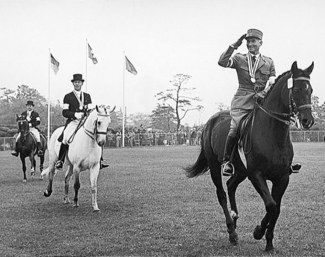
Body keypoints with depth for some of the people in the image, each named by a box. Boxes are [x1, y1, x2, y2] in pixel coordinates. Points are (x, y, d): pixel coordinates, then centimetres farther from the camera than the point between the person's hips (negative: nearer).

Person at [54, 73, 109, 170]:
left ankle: (100, 161, -10)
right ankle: (60, 161, -13)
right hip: (72, 122, -3)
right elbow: (64, 112, 1)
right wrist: (75, 114, -16)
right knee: (65, 138, -28)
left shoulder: (87, 96, 18)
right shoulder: (68, 97, 8)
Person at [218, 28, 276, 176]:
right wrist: (234, 46, -6)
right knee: (235, 129, -22)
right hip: (242, 102, -2)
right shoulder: (239, 59, 11)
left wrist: (264, 92, -10)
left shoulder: (269, 62, 17)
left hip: (262, 101, 2)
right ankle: (226, 161, -7)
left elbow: (272, 82, 9)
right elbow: (222, 62, -7)